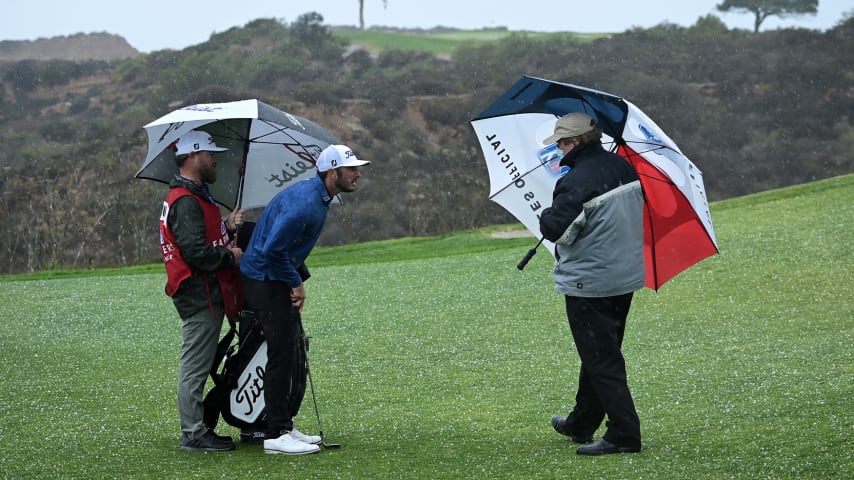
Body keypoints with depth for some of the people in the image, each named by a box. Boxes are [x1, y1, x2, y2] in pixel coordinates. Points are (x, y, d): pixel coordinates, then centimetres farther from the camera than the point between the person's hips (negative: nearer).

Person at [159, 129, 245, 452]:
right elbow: (196, 250, -24)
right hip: (199, 295, -11)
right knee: (195, 366, -6)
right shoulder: (186, 202, -16)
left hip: (203, 294, 11)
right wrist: (230, 256, -12)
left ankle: (196, 430, 19)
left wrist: (227, 228, 6)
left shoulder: (195, 197, 19)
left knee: (198, 365, 14)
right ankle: (193, 434, -2)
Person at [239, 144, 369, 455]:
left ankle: (285, 426, 21)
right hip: (265, 280, -11)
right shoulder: (305, 203, -25)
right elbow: (273, 248, -28)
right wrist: (296, 283, -16)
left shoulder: (319, 199, 9)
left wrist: (296, 282, 10)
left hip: (279, 280, 11)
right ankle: (276, 435, -6)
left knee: (295, 355, 13)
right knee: (282, 354, -9)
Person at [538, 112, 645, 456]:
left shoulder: (575, 182, -22)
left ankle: (624, 434, -4)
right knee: (601, 354, 19)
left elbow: (552, 229, -25)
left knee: (602, 361, -2)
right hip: (626, 276, 9)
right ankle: (581, 424, 34)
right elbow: (640, 211, 17)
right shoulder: (625, 169, 3)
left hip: (589, 285, -9)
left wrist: (548, 215, -4)